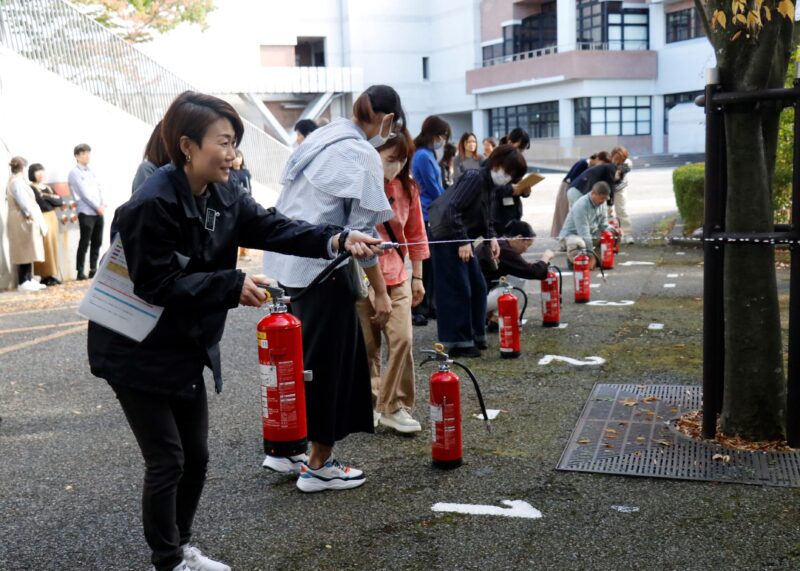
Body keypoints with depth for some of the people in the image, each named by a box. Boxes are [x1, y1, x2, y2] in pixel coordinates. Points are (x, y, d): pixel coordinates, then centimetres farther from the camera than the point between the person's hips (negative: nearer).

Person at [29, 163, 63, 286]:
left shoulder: (48, 188, 18)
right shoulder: (31, 189, -6)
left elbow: (60, 201, 7)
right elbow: (42, 204, -18)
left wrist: (48, 198, -7)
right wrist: (53, 200, -3)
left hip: (52, 218, 8)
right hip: (41, 219, -8)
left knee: (53, 246, 7)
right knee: (45, 247, -10)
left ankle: (52, 274, 10)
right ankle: (46, 275, -8)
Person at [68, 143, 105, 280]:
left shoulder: (91, 171, 17)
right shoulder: (74, 173, -4)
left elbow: (99, 188, 12)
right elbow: (84, 193, -11)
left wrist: (103, 204, -4)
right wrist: (97, 207, -11)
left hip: (98, 212, 7)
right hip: (86, 212, -7)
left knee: (97, 242, 8)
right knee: (84, 243, -6)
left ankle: (93, 269, 16)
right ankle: (80, 271, -2)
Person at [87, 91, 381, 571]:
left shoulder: (225, 196, 0)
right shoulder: (153, 203, -24)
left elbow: (274, 227, -11)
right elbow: (158, 284, -25)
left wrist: (337, 239, -26)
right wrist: (233, 285, -25)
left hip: (187, 348, 8)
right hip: (138, 351, -8)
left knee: (197, 456, 14)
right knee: (167, 461, 0)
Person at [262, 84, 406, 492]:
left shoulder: (321, 138, 13)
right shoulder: (363, 155, -13)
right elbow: (361, 232, -15)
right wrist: (380, 291, -10)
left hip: (288, 261, 9)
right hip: (322, 267, -9)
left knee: (304, 355, 19)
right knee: (331, 362, 4)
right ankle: (318, 466, 15)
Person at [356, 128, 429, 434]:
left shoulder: (407, 188, 3)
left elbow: (415, 233, 12)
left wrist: (417, 276, 13)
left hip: (397, 276, 3)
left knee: (402, 339, -7)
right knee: (368, 344, 6)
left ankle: (393, 406, 5)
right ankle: (370, 403, 22)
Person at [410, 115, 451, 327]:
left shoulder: (429, 154, 14)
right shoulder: (423, 156, -16)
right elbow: (433, 189, -13)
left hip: (433, 216, 9)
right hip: (426, 216, -9)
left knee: (432, 262, 12)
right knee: (426, 263, -6)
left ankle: (430, 305, 19)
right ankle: (418, 309, -1)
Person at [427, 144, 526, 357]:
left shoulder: (489, 185, 12)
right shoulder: (474, 178, -18)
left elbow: (485, 218, 18)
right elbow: (452, 209, -25)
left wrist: (492, 237, 1)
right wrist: (463, 241, -24)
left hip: (462, 240, 10)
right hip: (447, 238, -10)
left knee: (478, 287, 13)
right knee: (458, 291, -7)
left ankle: (475, 335, 23)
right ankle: (458, 342, -1)